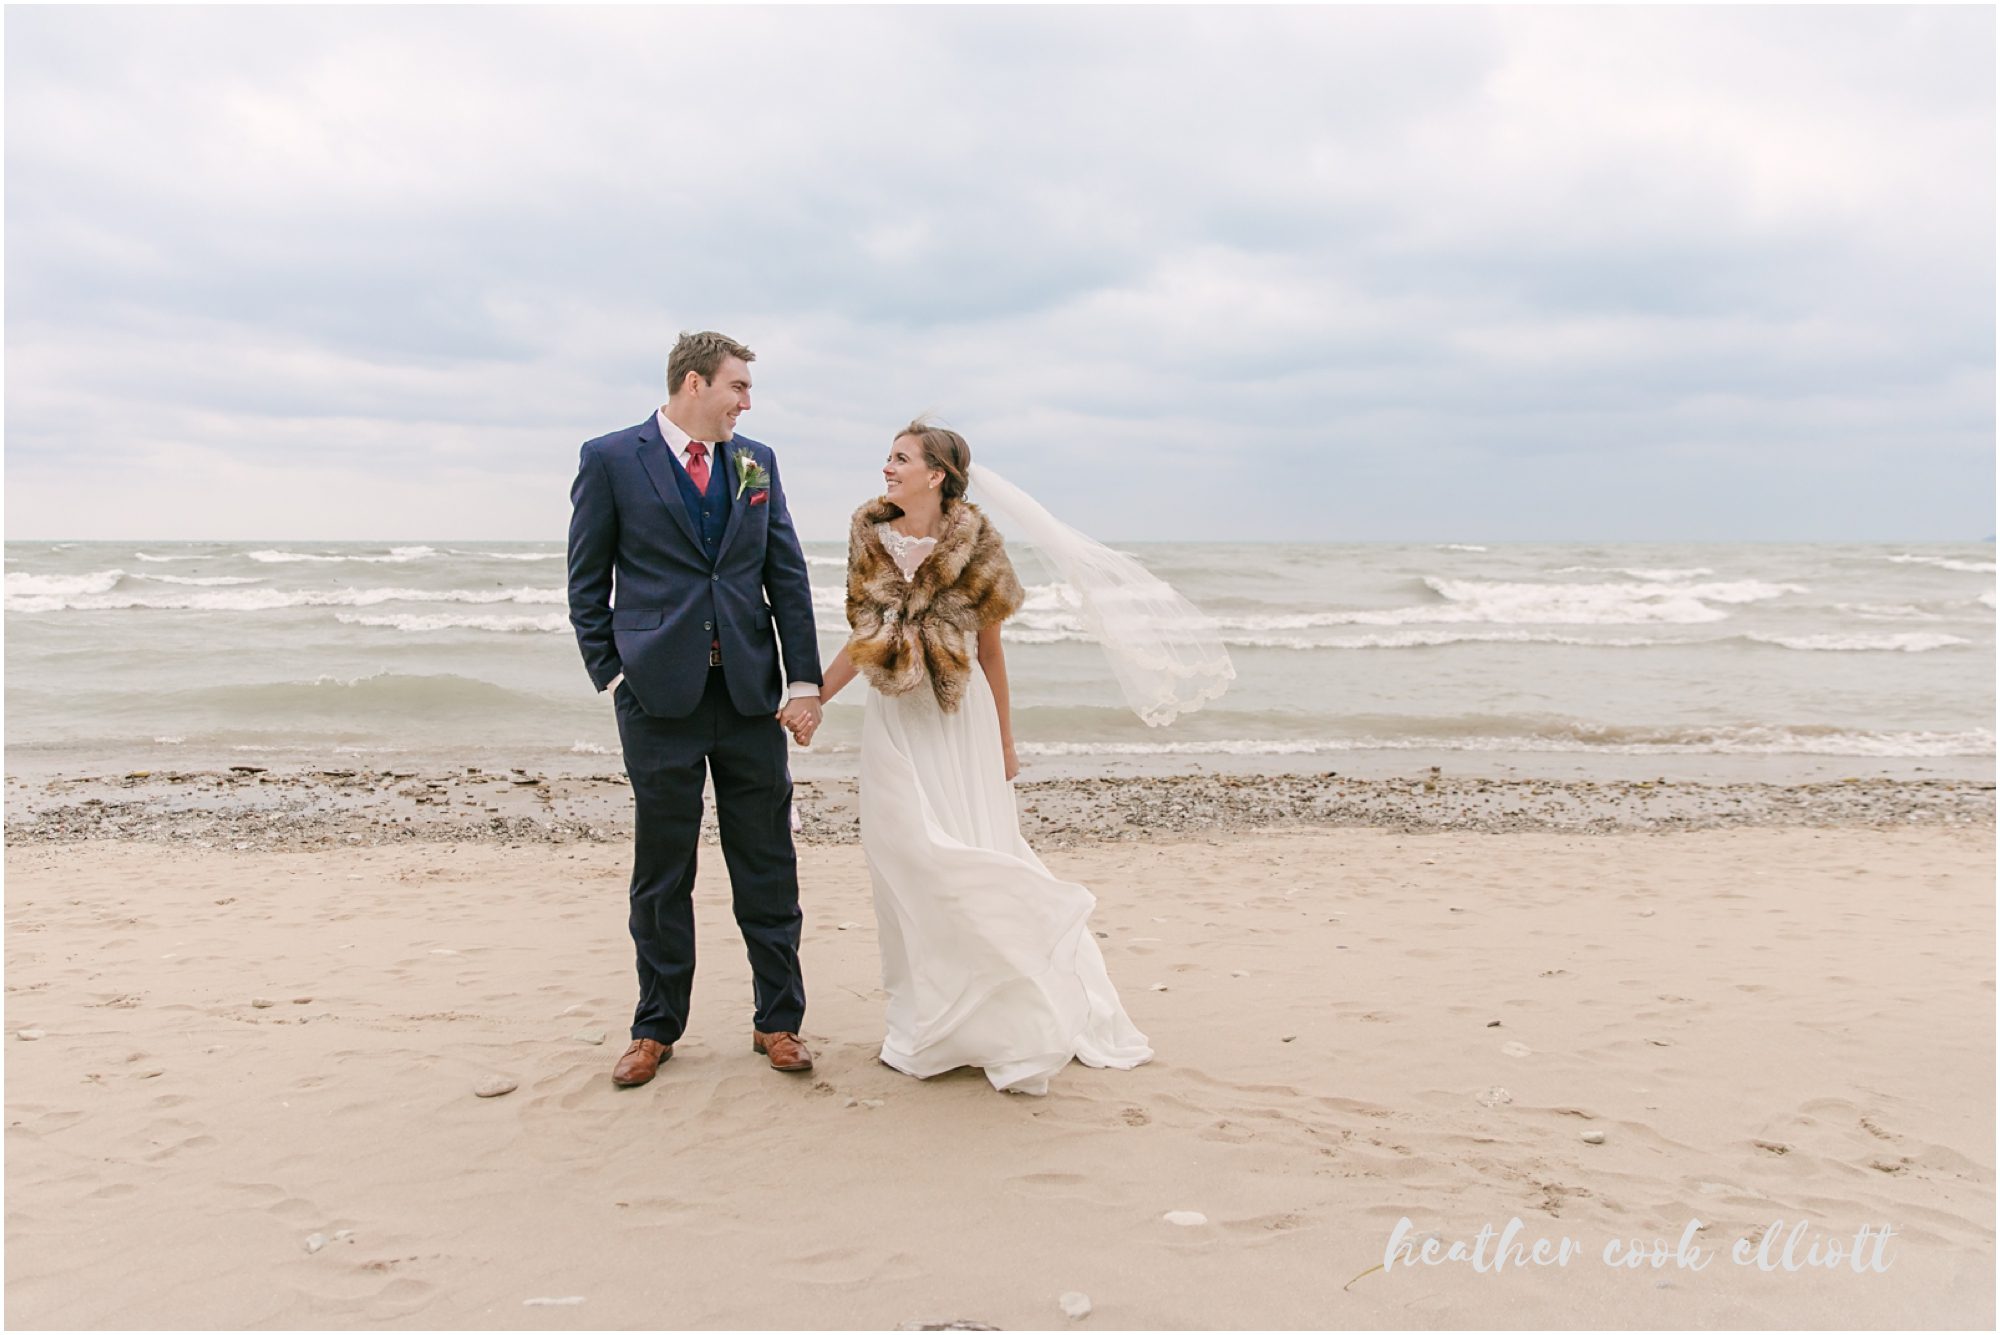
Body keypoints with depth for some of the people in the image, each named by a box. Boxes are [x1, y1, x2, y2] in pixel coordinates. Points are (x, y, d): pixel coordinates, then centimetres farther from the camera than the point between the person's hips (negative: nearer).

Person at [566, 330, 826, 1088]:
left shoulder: (755, 461, 10)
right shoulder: (610, 460, 0)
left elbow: (787, 576, 7)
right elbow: (587, 584, 3)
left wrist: (804, 681, 1)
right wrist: (611, 677, -3)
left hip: (750, 689, 3)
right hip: (659, 693, -3)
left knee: (768, 865, 7)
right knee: (662, 871, 7)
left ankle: (778, 1020, 21)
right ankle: (657, 1028, 22)